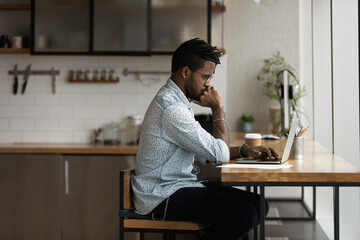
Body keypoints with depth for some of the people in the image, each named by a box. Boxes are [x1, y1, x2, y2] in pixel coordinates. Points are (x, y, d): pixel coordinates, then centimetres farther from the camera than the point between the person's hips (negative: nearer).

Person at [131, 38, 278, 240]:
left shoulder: (177, 100, 14)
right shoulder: (171, 109, -20)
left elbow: (205, 152, 20)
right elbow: (220, 155, -17)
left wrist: (245, 151, 6)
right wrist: (218, 108, -6)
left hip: (180, 185, 10)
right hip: (162, 198, -10)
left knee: (258, 205, 1)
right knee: (245, 215, -24)